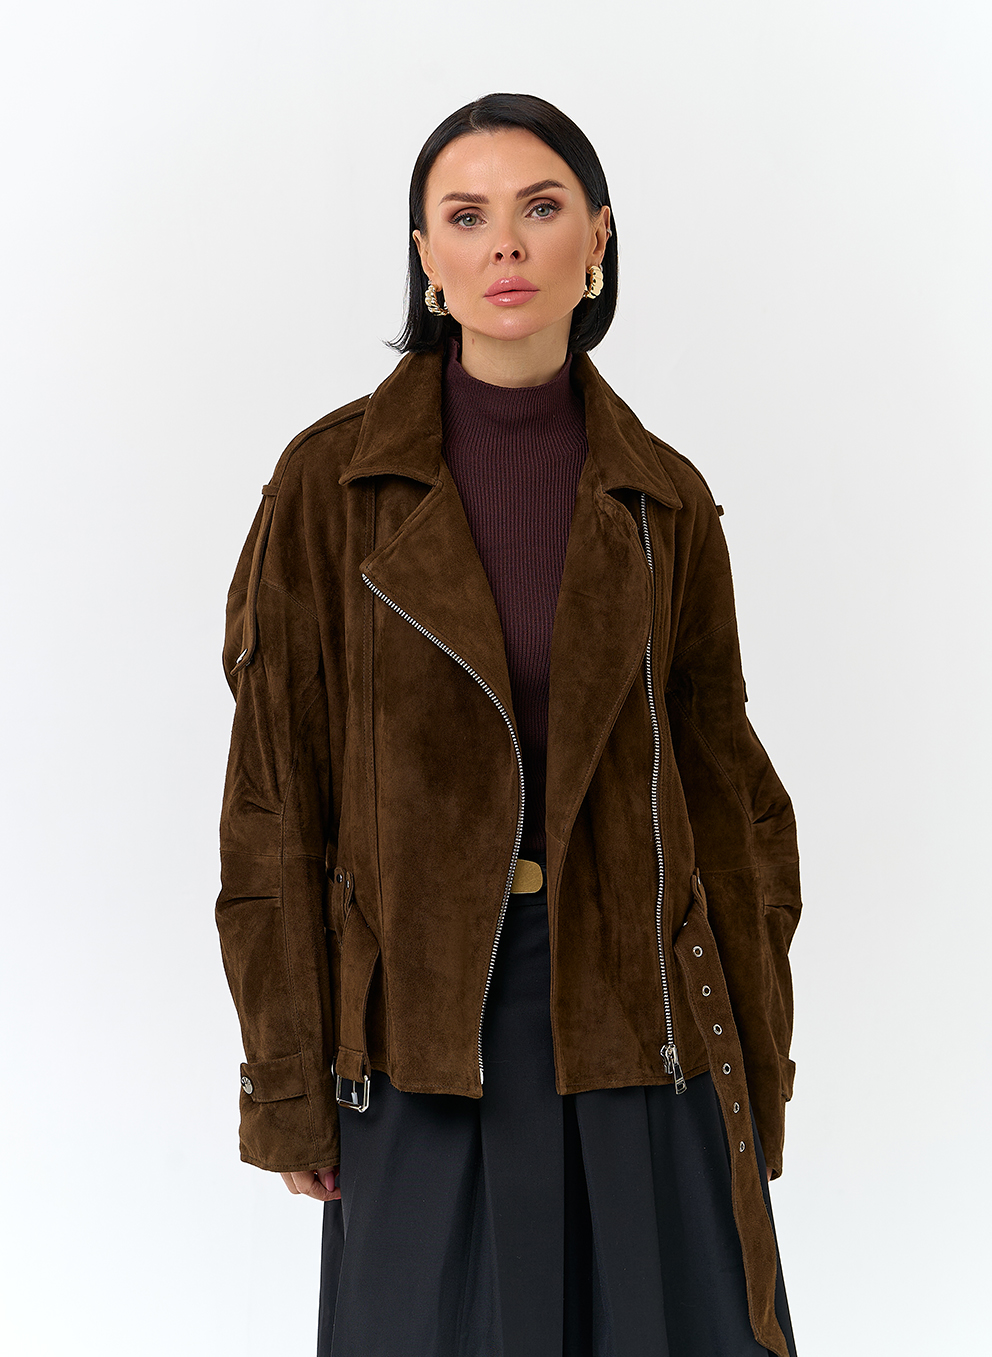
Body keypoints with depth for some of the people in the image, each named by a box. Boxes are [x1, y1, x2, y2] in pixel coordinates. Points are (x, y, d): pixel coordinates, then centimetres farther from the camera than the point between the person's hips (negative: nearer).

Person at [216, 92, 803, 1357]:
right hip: (422, 1013, -1)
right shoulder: (331, 480, -5)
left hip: (633, 1008, 2)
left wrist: (752, 1081, 4)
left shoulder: (662, 496, 2)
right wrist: (289, 1087, -6)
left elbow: (722, 788, 6)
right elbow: (276, 792, -4)